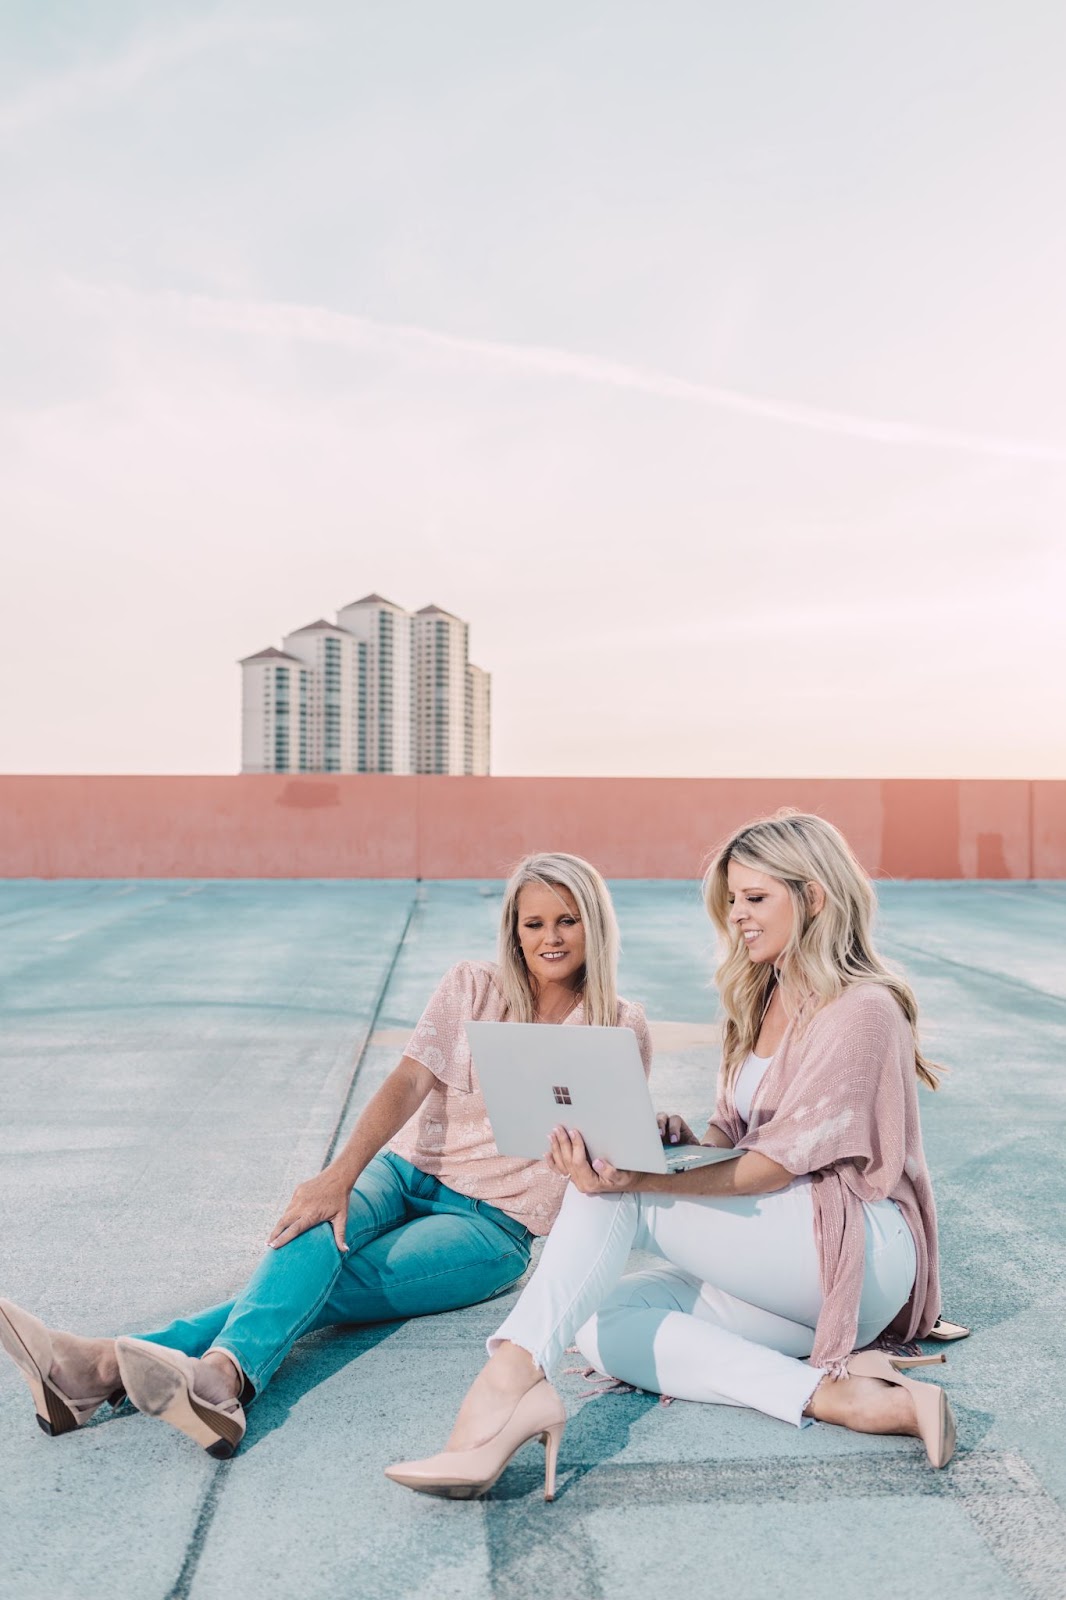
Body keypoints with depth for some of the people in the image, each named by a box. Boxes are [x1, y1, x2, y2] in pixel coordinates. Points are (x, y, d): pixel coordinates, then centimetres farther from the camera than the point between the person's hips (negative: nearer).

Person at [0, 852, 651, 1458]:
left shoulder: (622, 1030, -1)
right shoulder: (472, 987, 2)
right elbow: (408, 1082, -11)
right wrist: (341, 1175, -25)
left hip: (493, 1224, -3)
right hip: (410, 1171, 3)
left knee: (327, 1283, -28)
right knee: (322, 1224, -32)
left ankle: (112, 1365, -48)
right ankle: (220, 1376, -58)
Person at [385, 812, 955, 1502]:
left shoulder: (861, 1011, -12)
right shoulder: (761, 999, 15)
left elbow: (774, 1165, -20)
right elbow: (730, 1141, 12)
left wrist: (637, 1178, -33)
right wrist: (661, 1136, -10)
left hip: (861, 1252, -8)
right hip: (776, 1274, 8)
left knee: (616, 1187, -24)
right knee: (603, 1326, -16)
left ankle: (512, 1379, -39)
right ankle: (838, 1396, -26)